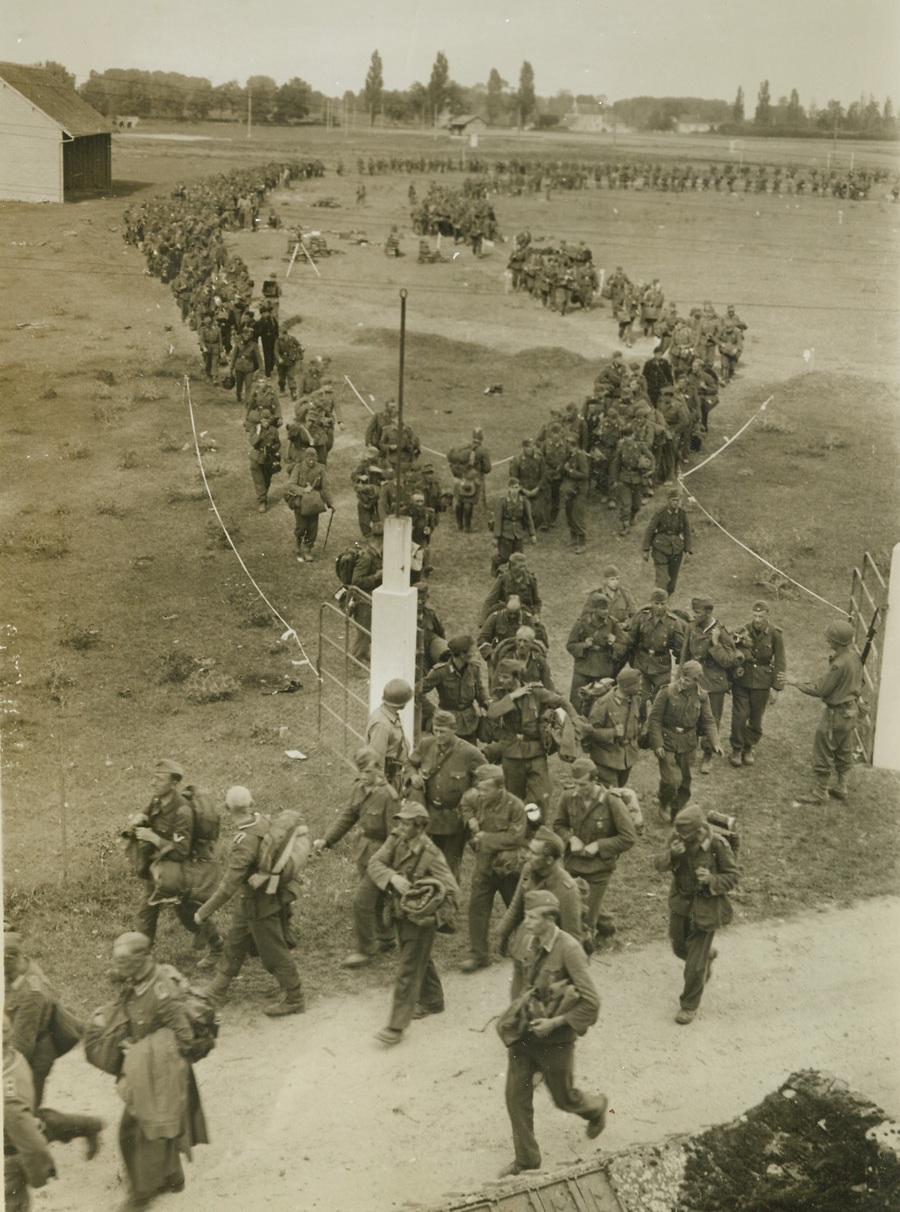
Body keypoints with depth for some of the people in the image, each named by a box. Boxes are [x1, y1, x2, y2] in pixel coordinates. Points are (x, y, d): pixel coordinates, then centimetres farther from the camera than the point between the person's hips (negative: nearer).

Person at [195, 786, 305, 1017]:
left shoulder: (245, 844, -34)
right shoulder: (262, 822, -10)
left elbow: (228, 887, -32)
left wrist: (203, 913, -22)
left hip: (260, 906, -9)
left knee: (274, 954, 8)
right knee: (234, 945, 22)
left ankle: (294, 1000, 23)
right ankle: (216, 991, 38)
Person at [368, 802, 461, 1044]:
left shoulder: (430, 855, -24)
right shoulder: (396, 840, -8)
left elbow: (451, 890, -25)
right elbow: (374, 863, -16)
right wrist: (393, 877, -35)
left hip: (420, 920, -7)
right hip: (399, 914, 7)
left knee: (408, 971, -3)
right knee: (421, 960, 25)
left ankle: (397, 1026, 2)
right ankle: (432, 1001, 46)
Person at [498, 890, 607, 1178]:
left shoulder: (569, 949, -25)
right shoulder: (534, 944, -3)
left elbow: (591, 1003, -24)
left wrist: (554, 1022, -21)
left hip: (554, 1039, -6)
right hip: (525, 1034, 6)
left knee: (564, 1098, 14)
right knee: (516, 1095, 6)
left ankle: (596, 1107, 47)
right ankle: (526, 1158, 21)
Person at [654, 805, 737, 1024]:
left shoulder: (717, 845, -23)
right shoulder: (676, 838, -13)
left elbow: (731, 877, -12)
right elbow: (659, 865, -11)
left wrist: (712, 880, -32)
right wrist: (671, 854, -32)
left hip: (706, 908, -5)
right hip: (681, 905, 5)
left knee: (695, 964, 2)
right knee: (680, 948, 24)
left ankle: (690, 1006, 23)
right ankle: (707, 955, 56)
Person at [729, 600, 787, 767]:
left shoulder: (775, 634, -9)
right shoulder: (743, 631, -6)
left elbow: (779, 662, -4)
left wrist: (776, 687, -5)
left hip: (762, 683, 0)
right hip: (742, 680, 0)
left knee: (756, 719, 9)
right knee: (739, 716, -3)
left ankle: (748, 749, 27)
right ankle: (736, 750, 13)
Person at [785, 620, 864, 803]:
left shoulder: (839, 664, -28)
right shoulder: (854, 658, -1)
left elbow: (820, 690, -22)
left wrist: (796, 682, -11)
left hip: (836, 713, -9)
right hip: (851, 710, 9)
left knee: (823, 754, 3)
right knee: (844, 752, 20)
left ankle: (818, 793, 11)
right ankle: (841, 788, 31)